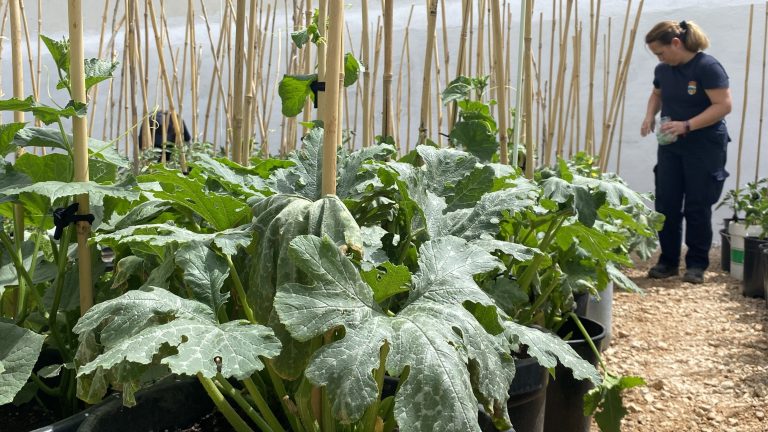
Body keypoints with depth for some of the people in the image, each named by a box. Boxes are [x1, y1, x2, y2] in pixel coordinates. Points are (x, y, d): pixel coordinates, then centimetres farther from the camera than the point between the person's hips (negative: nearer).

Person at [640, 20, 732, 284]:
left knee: (697, 207, 0)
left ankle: (697, 264, 11)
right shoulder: (663, 70, 4)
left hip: (704, 148, -6)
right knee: (666, 205, 4)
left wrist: (687, 125, -28)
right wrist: (650, 116, 1)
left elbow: (723, 106, -20)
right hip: (670, 147, 6)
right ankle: (668, 261, 15)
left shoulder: (708, 67, -16)